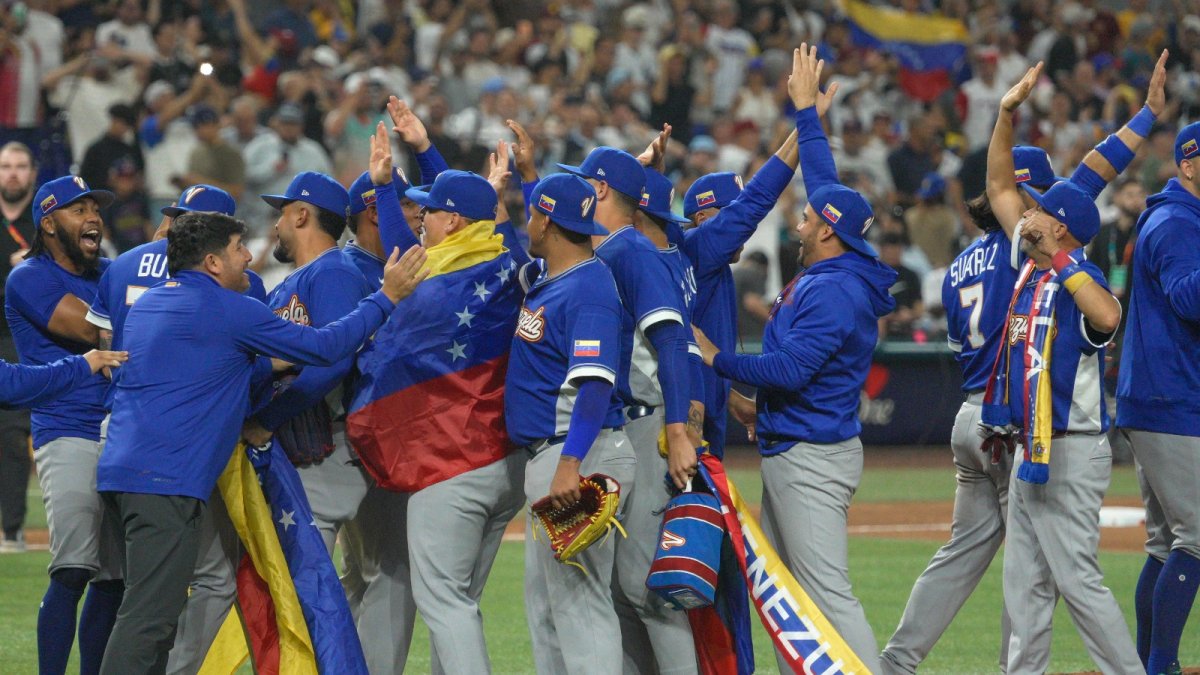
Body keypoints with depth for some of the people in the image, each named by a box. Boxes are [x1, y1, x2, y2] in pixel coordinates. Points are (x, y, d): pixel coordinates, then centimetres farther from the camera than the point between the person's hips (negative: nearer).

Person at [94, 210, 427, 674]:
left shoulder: (148, 303, 20)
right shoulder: (228, 310, -6)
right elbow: (324, 347, -2)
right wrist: (387, 297, 5)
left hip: (121, 471, 9)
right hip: (166, 480, -9)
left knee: (156, 607, 15)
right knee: (150, 614, -13)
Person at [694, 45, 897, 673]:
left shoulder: (834, 292, -19)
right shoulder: (827, 271, 10)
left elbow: (788, 369, -25)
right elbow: (824, 182, 22)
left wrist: (717, 359, -12)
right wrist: (806, 111, 26)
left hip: (811, 456, -11)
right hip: (787, 452, 11)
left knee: (828, 594, -15)